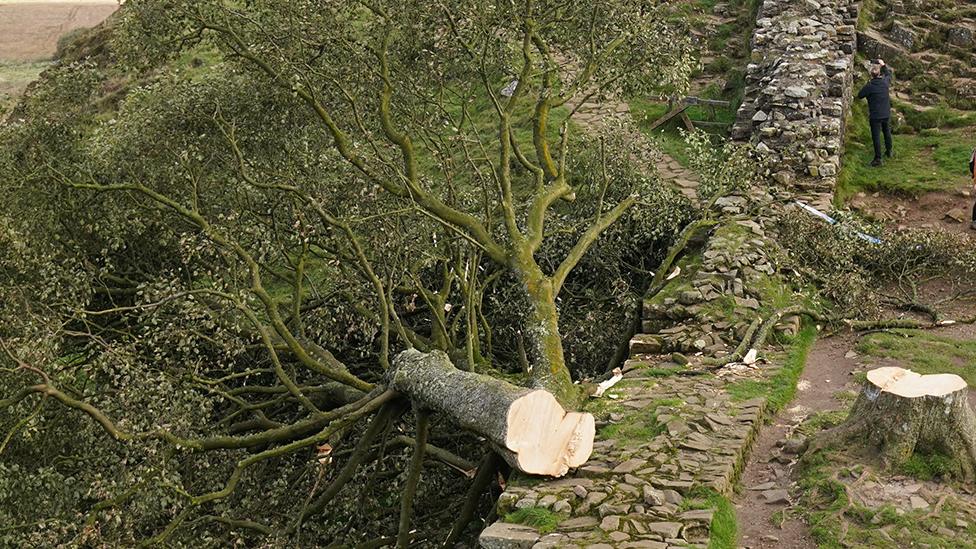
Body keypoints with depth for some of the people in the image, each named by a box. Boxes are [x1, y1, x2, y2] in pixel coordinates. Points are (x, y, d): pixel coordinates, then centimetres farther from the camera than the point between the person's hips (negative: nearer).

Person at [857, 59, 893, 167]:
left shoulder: (869, 86, -20)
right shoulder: (885, 82, -7)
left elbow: (860, 96, -6)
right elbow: (889, 74, 17)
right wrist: (884, 65, 25)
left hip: (875, 116, -5)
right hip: (886, 114, 5)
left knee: (876, 136, 0)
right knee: (887, 133, 24)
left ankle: (878, 159, -2)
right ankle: (889, 151, 40)